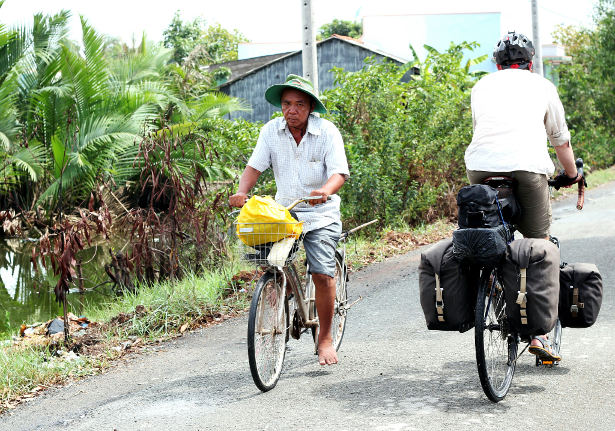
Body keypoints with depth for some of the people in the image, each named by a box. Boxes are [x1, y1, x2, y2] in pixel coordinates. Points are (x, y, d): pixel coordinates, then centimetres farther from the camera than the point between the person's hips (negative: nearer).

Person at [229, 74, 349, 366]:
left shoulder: (327, 132, -9)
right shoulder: (271, 131, 0)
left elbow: (339, 172, -16)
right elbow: (255, 166, -4)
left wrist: (325, 191, -38)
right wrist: (242, 191, -24)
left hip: (320, 213, -3)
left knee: (322, 274, -13)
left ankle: (325, 339, 4)